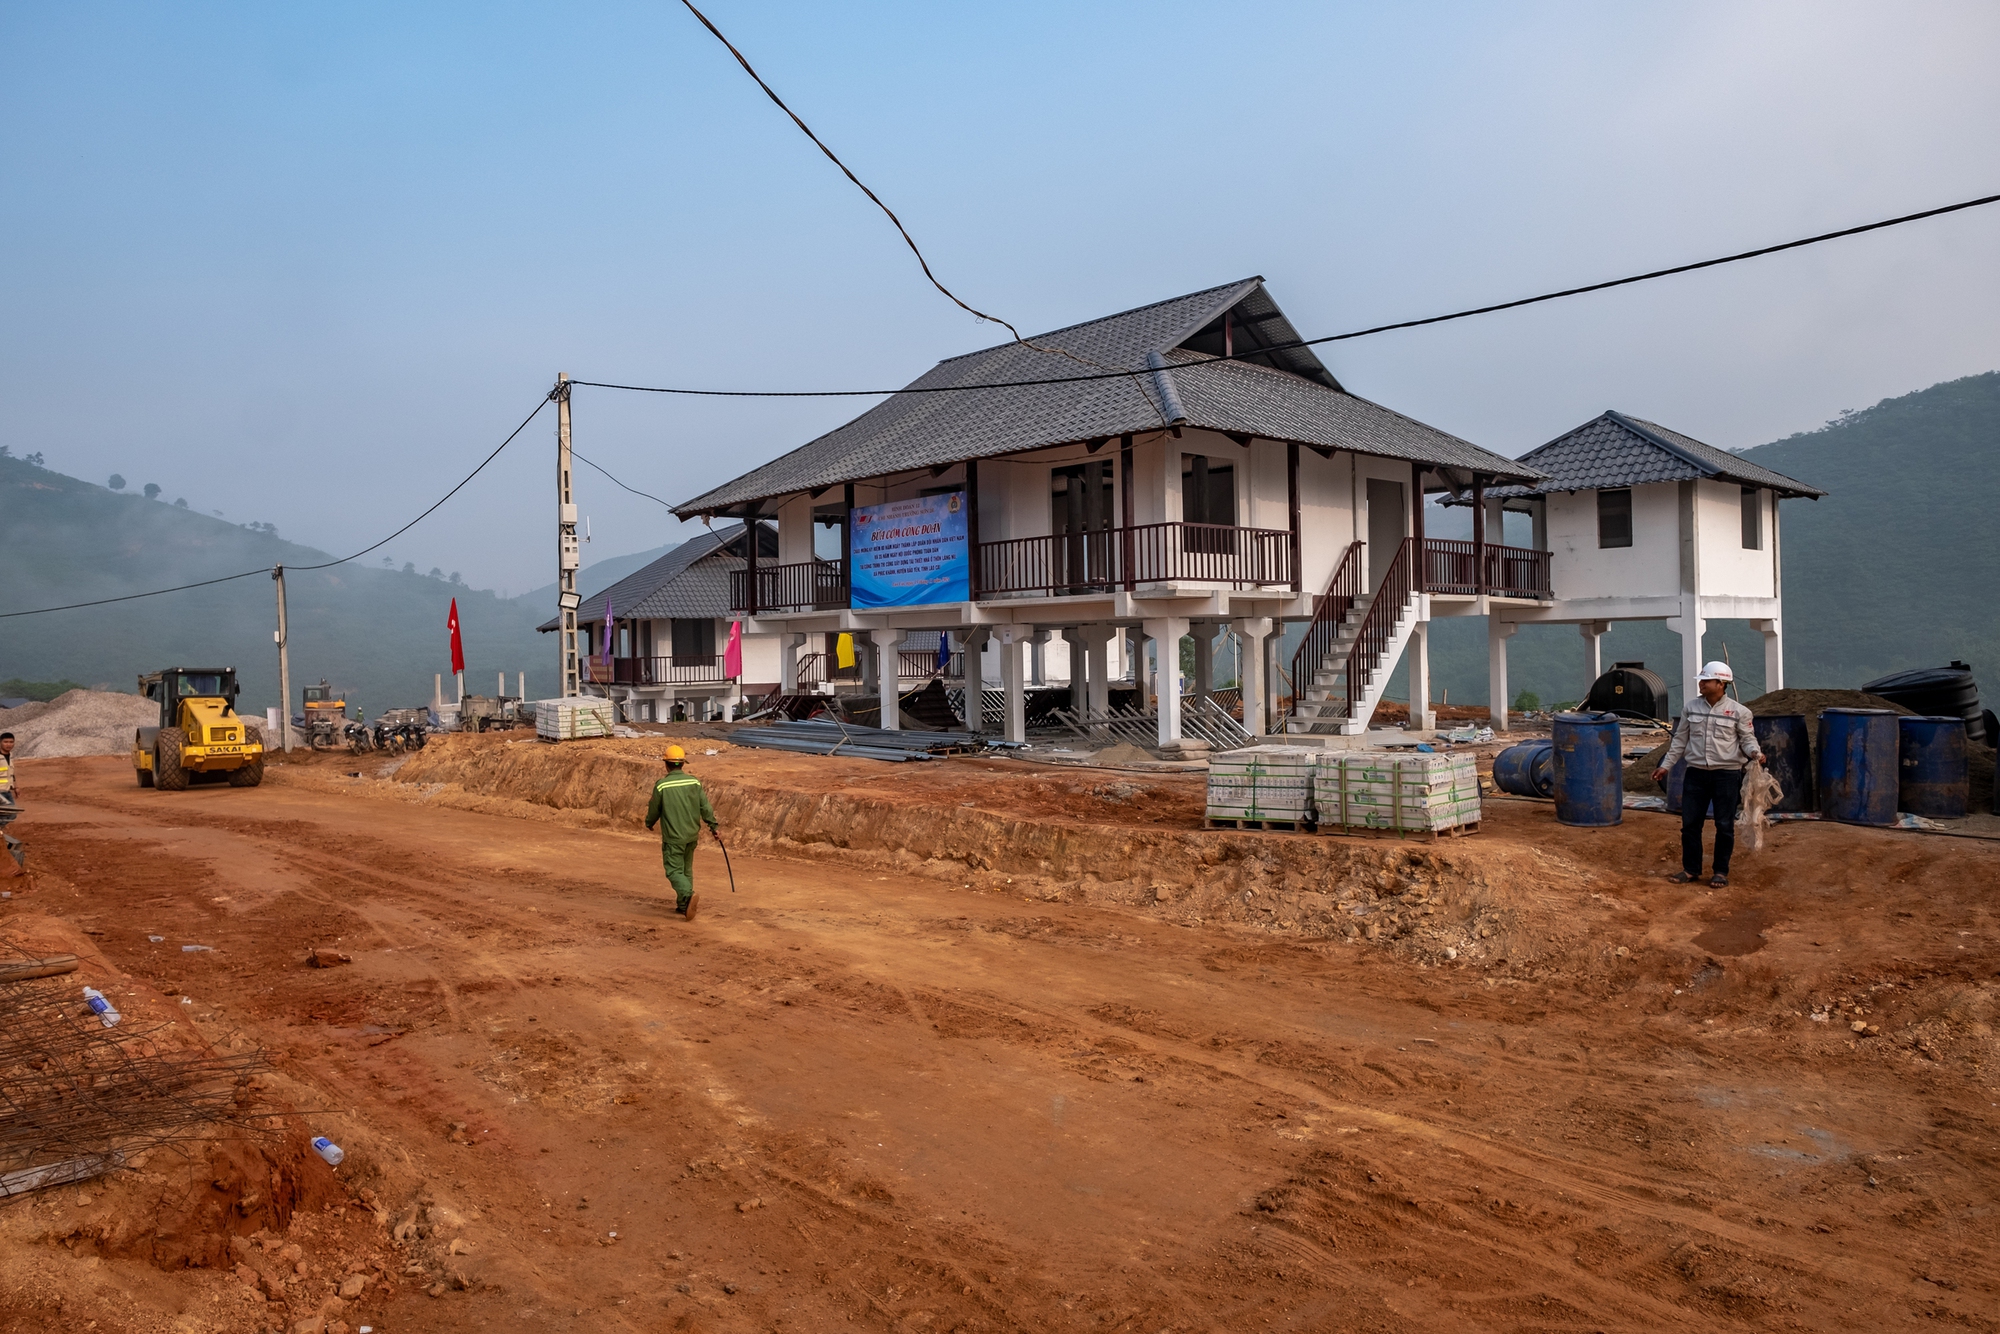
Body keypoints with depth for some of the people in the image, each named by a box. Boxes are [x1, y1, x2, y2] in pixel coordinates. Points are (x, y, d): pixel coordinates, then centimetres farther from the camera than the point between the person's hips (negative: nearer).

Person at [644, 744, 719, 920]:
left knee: (674, 870, -1)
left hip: (673, 836, -4)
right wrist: (714, 827, 8)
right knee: (687, 869, 17)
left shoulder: (661, 785, -11)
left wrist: (649, 823, 22)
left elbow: (654, 810, 1)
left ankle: (688, 894, -27)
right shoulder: (694, 782, -2)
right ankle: (683, 905, 21)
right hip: (692, 834, 4)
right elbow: (705, 807, -1)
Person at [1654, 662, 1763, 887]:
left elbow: (1747, 739, 0)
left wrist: (1755, 753, -22)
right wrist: (1666, 765, 11)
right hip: (1696, 773, 3)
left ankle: (1721, 871, 18)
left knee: (1724, 826, 5)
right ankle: (1691, 869, 18)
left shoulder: (1738, 711, -4)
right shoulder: (1691, 707, 5)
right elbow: (1680, 740, 12)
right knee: (1690, 823, 5)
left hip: (1727, 774, -3)